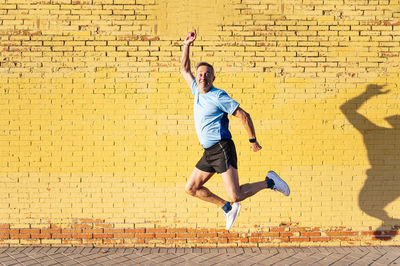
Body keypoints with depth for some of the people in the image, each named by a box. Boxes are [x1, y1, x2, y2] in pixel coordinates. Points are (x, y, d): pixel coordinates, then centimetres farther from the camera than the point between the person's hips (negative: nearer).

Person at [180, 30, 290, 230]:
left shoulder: (218, 97, -10)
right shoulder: (197, 92, 12)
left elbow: (244, 116, -9)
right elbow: (184, 69, 25)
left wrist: (253, 140, -7)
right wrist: (187, 45, 16)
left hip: (222, 149, -8)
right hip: (208, 153, 8)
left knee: (235, 196, -16)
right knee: (191, 188, 10)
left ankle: (269, 182, 7)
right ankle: (227, 208, 23)